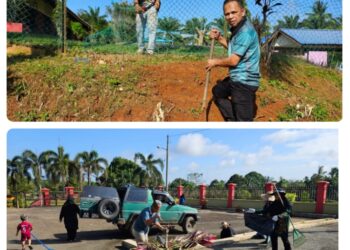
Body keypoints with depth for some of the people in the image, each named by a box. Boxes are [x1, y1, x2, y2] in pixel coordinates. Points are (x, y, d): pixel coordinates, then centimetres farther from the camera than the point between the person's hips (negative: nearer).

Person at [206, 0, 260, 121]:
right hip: (236, 79, 11)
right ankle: (232, 121, 33)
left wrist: (215, 62, -5)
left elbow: (233, 60, -23)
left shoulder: (245, 31, -23)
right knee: (217, 91, 32)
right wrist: (219, 38, 8)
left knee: (243, 119, -8)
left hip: (244, 82, -11)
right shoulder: (238, 28, 8)